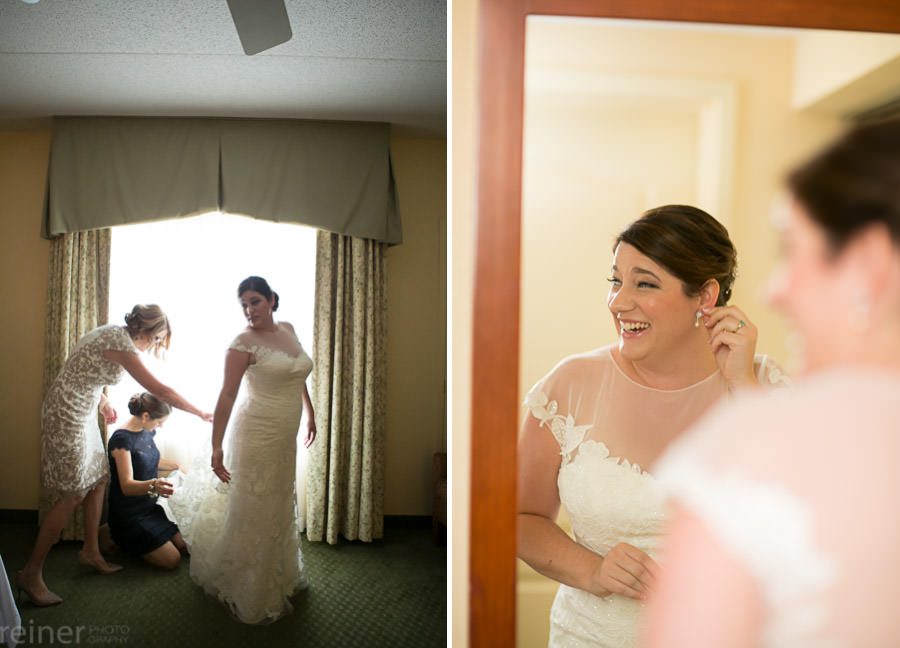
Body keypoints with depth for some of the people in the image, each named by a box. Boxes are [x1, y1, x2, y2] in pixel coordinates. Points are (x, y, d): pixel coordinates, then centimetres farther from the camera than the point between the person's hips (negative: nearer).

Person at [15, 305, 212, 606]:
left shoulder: (115, 333, 5)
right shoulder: (121, 343, -22)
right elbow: (160, 390, -22)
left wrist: (102, 402, 15)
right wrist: (201, 414, -15)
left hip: (81, 413, 10)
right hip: (68, 415, -10)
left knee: (98, 480, 13)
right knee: (71, 496, -4)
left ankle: (90, 552, 26)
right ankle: (31, 573, 6)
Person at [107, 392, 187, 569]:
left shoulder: (147, 432, 2)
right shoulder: (122, 439, -23)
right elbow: (127, 485, -32)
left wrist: (177, 466, 13)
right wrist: (153, 485, -50)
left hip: (149, 507, 8)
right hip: (128, 515, -8)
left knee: (184, 546, 1)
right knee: (172, 560, -11)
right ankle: (120, 540, 5)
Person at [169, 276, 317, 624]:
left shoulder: (288, 330, 6)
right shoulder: (243, 343, -14)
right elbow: (227, 396, -17)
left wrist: (310, 413, 24)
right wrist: (217, 446, -20)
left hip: (285, 437, 7)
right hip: (258, 435, -7)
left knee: (280, 506, 20)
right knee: (253, 511, 3)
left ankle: (273, 578, 40)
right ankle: (249, 595, 20)